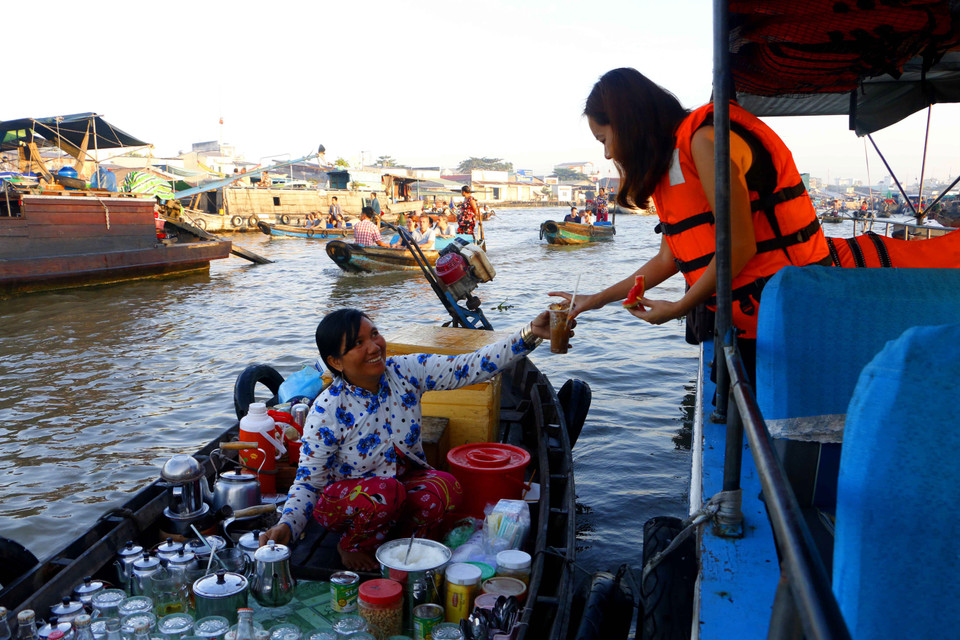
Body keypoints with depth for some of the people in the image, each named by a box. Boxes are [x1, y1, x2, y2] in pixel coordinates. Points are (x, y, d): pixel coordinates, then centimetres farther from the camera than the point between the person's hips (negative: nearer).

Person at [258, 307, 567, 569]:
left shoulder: (406, 371, -12)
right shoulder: (327, 410, -21)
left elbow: (471, 367, -17)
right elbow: (308, 480, -15)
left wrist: (530, 334, -27)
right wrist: (286, 526, -33)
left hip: (405, 478, 4)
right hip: (345, 496, -3)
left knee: (446, 487, -28)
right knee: (385, 492, -37)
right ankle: (352, 549, -3)